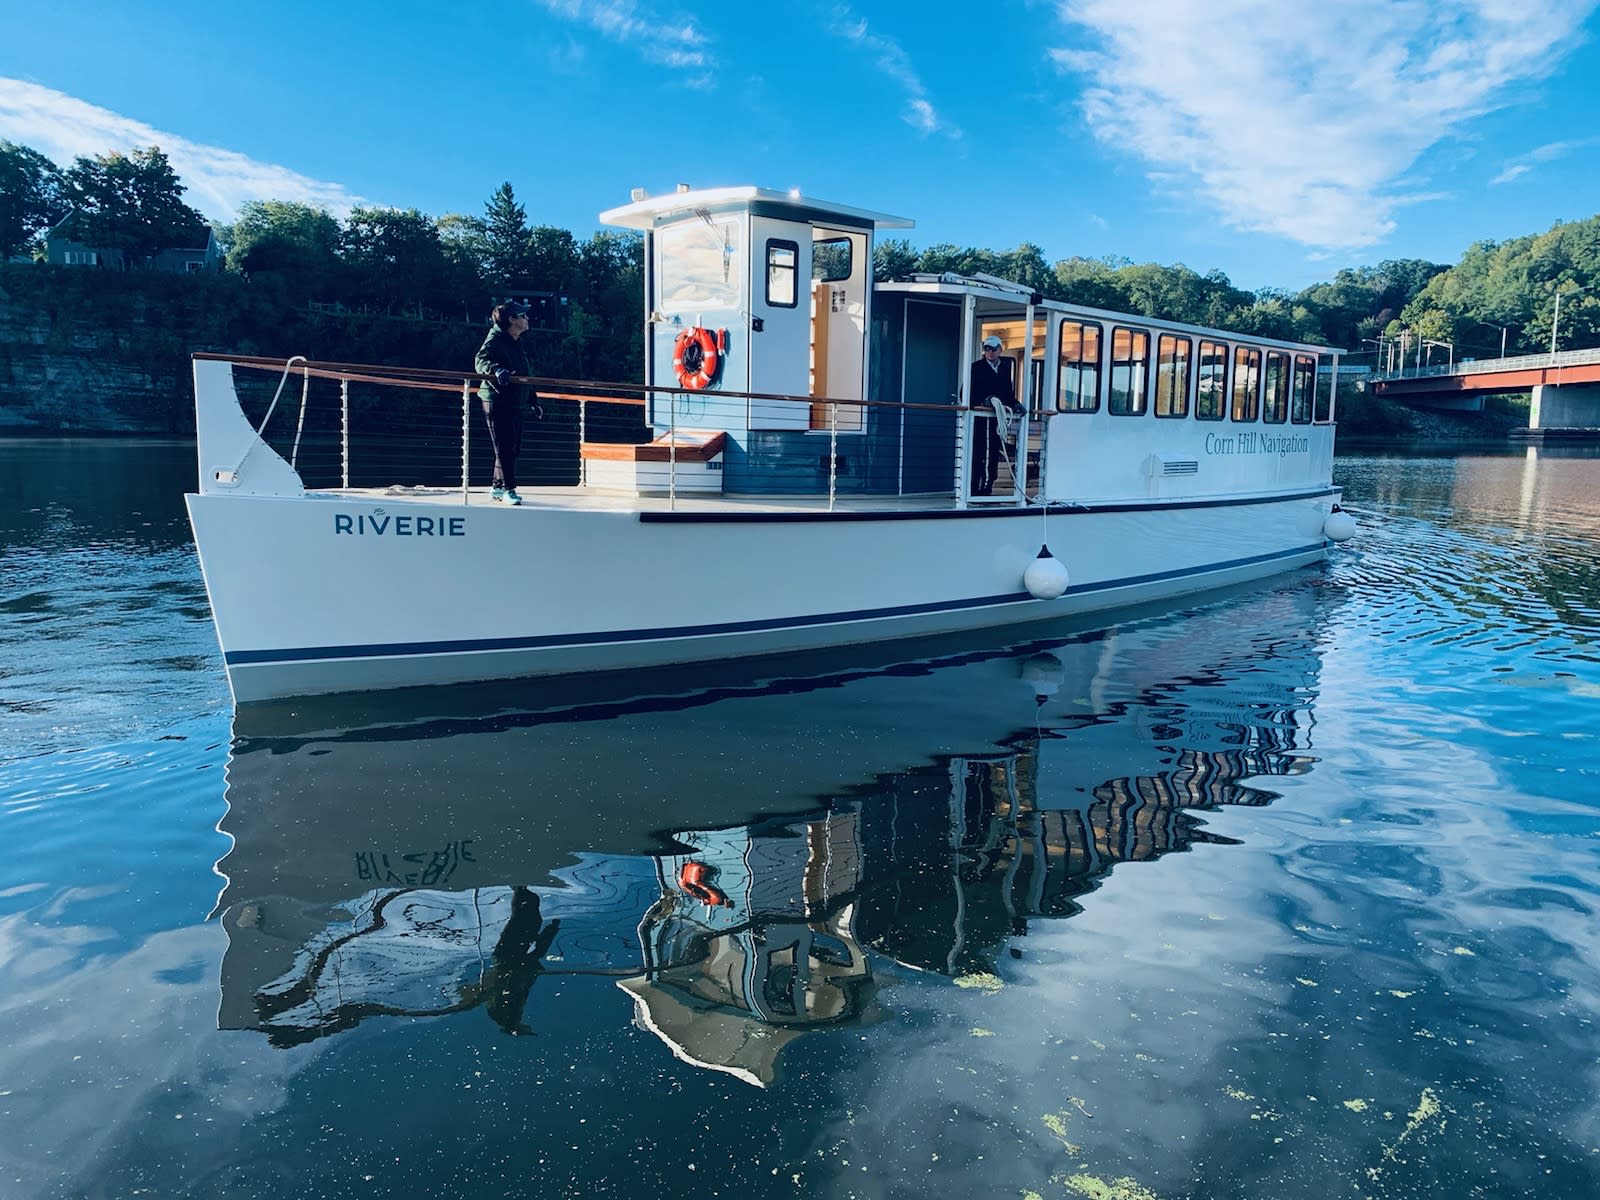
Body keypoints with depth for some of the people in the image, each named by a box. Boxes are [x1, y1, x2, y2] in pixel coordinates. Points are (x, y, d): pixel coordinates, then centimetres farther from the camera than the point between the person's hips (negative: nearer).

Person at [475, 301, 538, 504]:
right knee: (505, 446, -8)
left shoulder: (517, 343, 17)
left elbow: (524, 374, 25)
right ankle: (508, 489, -4)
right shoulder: (495, 339, -10)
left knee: (514, 447, 10)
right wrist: (497, 370, -46)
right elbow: (481, 360, -26)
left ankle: (498, 487, 20)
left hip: (515, 402, 9)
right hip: (497, 400, -9)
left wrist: (533, 399, 26)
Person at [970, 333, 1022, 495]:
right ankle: (974, 490, -5)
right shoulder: (976, 368, 2)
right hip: (979, 417, -5)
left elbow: (1008, 393, 19)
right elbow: (968, 391, -5)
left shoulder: (1004, 370, 17)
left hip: (997, 418, 5)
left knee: (993, 455, 5)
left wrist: (1014, 404, -1)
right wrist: (982, 401, -19)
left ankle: (987, 489, 10)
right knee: (978, 454, -7)